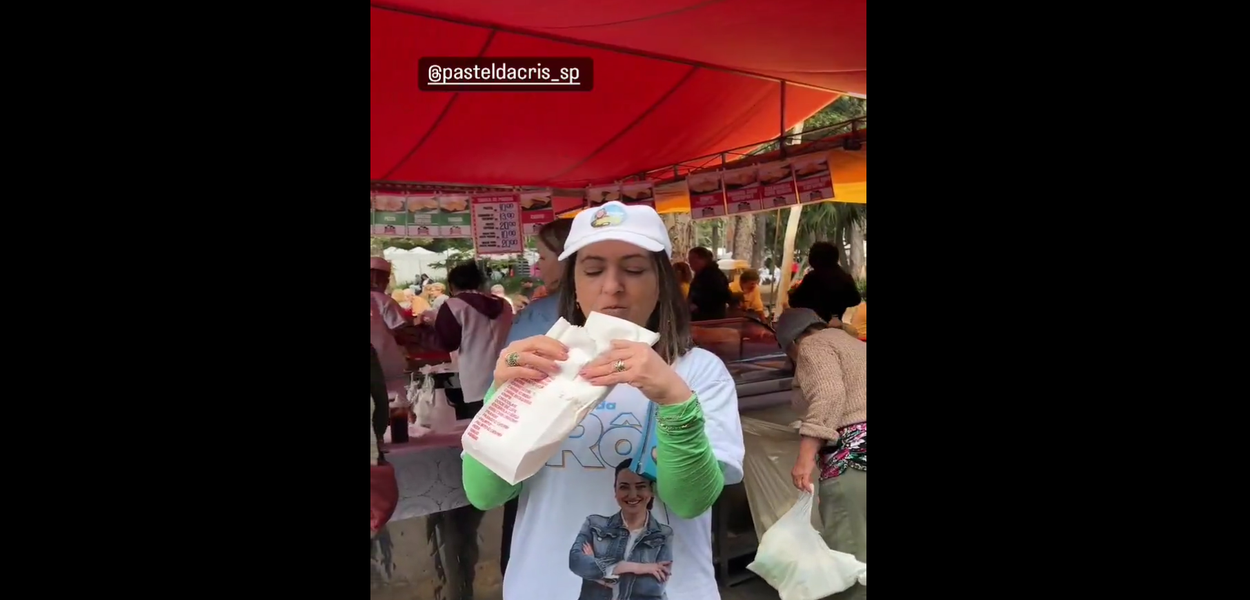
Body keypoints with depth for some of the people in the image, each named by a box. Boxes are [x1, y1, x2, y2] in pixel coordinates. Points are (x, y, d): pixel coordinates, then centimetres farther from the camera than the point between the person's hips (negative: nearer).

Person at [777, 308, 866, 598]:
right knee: (856, 553, 10)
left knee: (848, 556, -8)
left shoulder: (813, 345, 2)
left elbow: (829, 394, -16)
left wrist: (806, 455, -23)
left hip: (852, 454, -9)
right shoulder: (852, 344, 28)